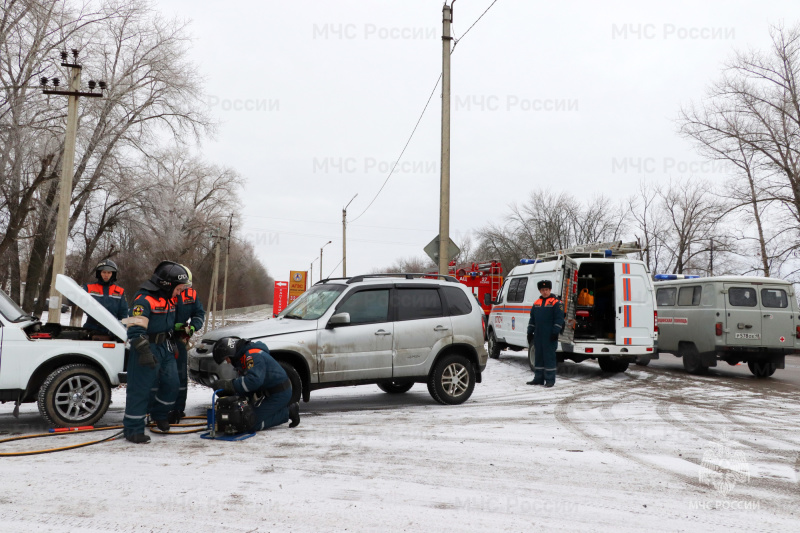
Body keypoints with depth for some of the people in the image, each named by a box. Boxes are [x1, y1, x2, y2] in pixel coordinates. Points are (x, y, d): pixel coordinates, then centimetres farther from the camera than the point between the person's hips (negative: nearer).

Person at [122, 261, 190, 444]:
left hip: (165, 348, 8)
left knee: (171, 384, 9)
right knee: (140, 388, -3)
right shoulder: (144, 300, -20)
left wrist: (171, 345, 26)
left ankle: (159, 414, 33)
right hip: (147, 348, -8)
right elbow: (135, 329, -26)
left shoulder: (169, 299, 10)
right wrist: (144, 352, -31)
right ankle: (133, 429, 8)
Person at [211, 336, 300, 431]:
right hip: (268, 393, 11)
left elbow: (254, 380, -35)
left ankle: (288, 412, -3)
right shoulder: (242, 357, 13)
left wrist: (228, 384, -31)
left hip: (279, 394, -11)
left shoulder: (253, 356, -21)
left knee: (253, 424, -13)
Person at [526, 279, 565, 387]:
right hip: (538, 336, 7)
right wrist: (530, 332, 15)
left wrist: (555, 333, -14)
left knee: (549, 357, -4)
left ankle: (550, 380, 2)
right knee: (538, 357, 11)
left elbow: (559, 319, -8)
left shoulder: (556, 303, -4)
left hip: (549, 336, -6)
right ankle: (538, 378, 19)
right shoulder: (536, 303, 15)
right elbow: (532, 319, 20)